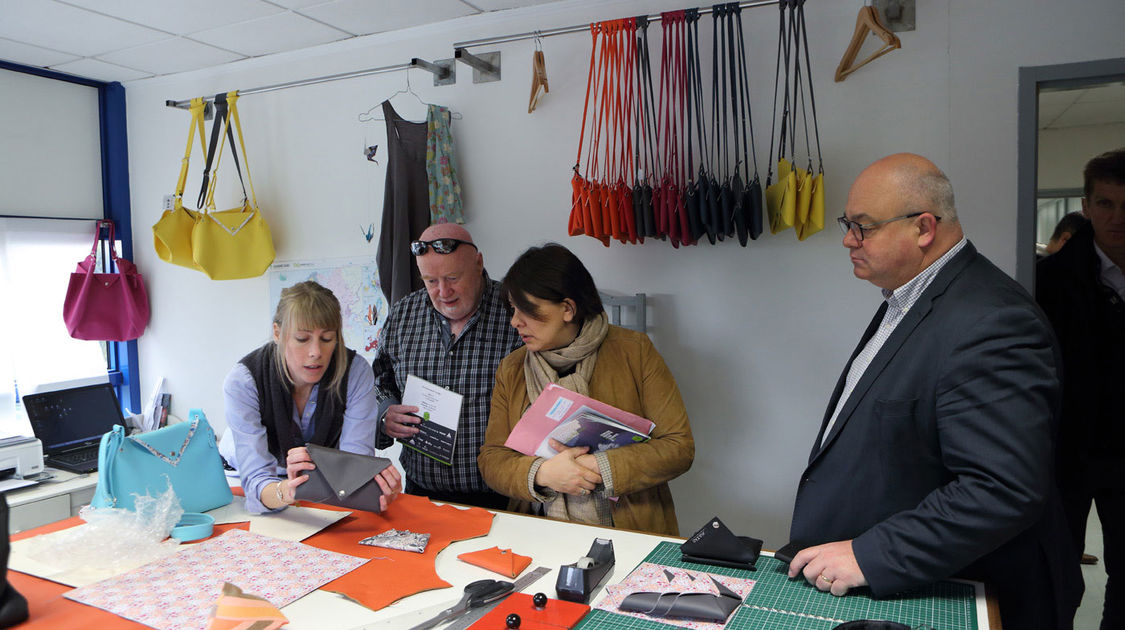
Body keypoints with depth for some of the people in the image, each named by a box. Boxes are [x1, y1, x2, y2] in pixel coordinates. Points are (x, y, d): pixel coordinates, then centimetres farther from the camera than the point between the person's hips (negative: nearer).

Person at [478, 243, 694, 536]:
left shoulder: (635, 351, 1)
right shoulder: (511, 369, 10)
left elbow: (680, 447, -3)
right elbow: (491, 458, 8)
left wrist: (598, 467, -14)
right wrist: (541, 473, -13)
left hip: (630, 534, -1)